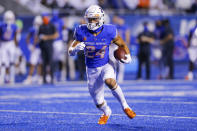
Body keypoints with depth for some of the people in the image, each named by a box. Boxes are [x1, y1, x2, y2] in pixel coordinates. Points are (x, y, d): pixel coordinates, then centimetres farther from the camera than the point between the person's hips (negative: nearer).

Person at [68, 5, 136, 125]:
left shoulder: (108, 32, -13)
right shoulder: (82, 33, -10)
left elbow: (122, 44, 4)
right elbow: (71, 51, -4)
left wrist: (127, 56, -14)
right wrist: (76, 48, -28)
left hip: (106, 66, -2)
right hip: (92, 70, 2)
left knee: (109, 81, -37)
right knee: (99, 102, 7)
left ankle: (125, 106, -19)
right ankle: (107, 112, 44)